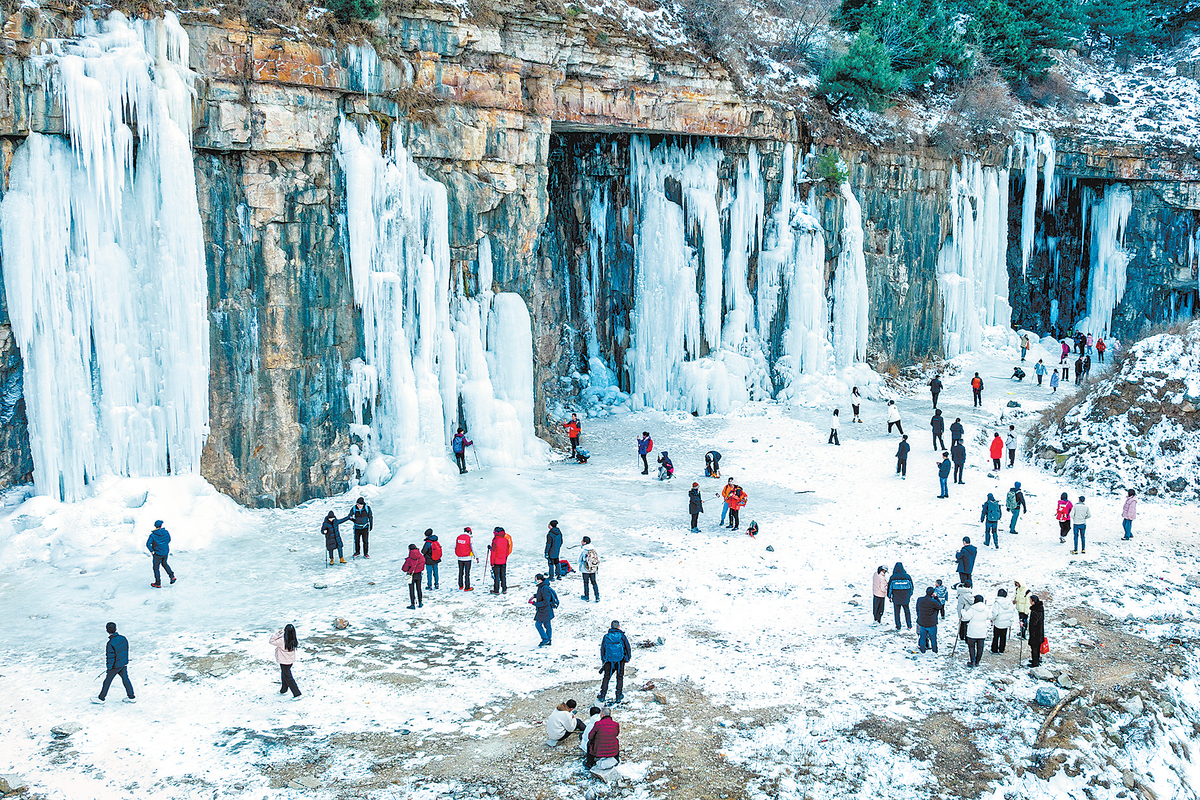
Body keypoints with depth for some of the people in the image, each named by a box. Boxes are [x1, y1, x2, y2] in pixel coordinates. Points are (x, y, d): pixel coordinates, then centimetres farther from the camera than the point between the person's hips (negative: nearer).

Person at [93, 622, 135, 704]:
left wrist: (108, 668, -9)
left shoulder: (110, 644, -26)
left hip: (115, 666, -6)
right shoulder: (123, 638, -6)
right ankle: (131, 697, 20)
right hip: (124, 664, 6)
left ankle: (101, 698, 25)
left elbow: (110, 657, -20)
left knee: (107, 681, 10)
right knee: (125, 679, 15)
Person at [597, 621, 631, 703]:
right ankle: (618, 696, 14)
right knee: (620, 677, 13)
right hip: (620, 660, -1)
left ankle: (602, 695, 11)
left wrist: (603, 661, 15)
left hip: (609, 661, 1)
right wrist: (628, 658, 11)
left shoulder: (606, 637, -2)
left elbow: (602, 650, 4)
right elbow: (628, 648, -3)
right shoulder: (621, 636, -8)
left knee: (606, 678, 13)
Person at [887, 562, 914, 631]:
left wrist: (889, 596, 8)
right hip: (905, 598, 2)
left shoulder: (893, 577, -13)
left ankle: (898, 627, 16)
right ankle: (909, 626, 23)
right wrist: (910, 595, 19)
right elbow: (911, 586, 4)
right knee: (907, 611, 18)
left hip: (896, 598, -2)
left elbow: (890, 587, -6)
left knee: (897, 612, 12)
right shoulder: (907, 576, -8)